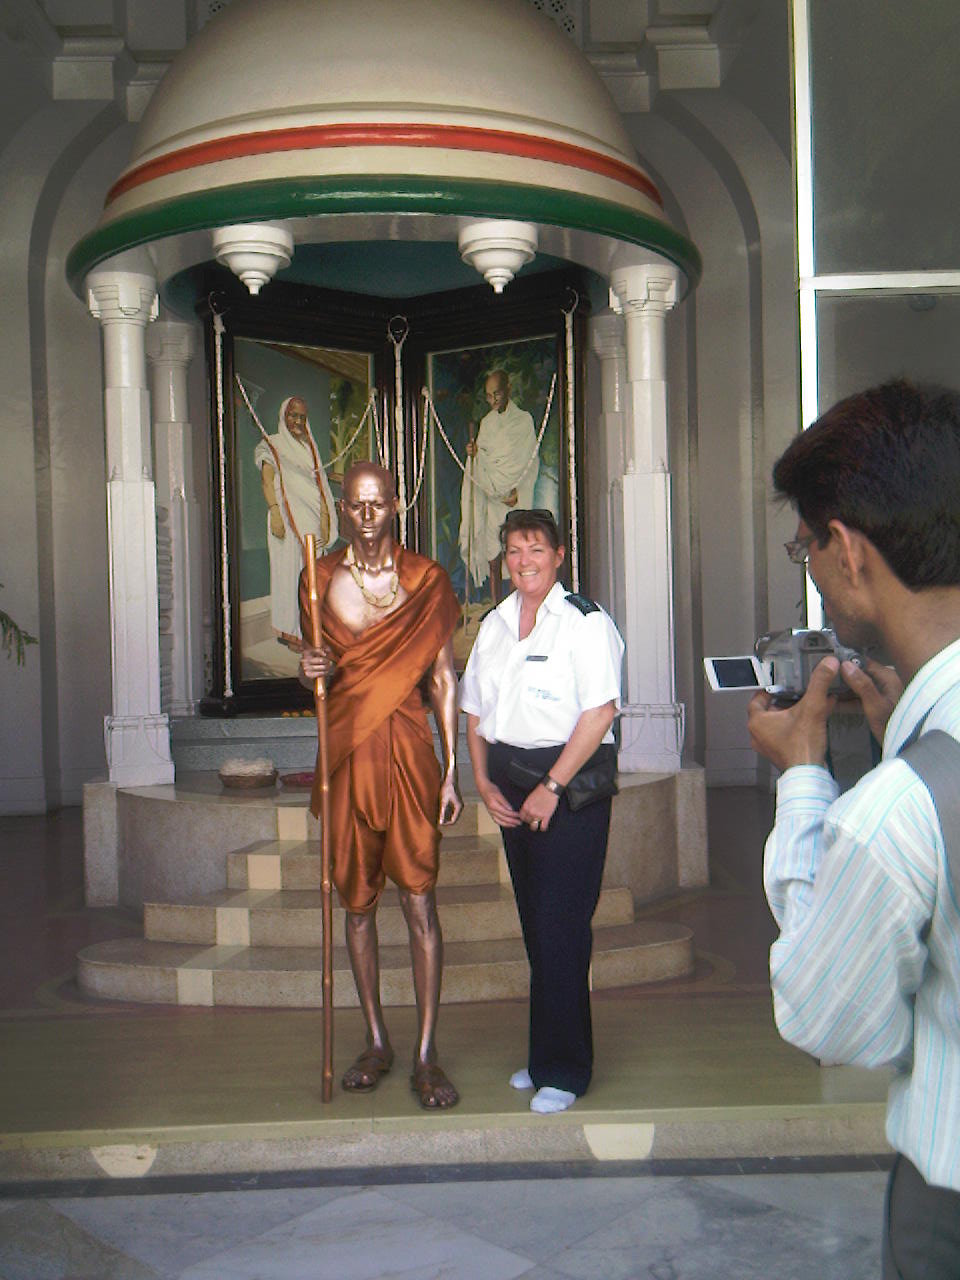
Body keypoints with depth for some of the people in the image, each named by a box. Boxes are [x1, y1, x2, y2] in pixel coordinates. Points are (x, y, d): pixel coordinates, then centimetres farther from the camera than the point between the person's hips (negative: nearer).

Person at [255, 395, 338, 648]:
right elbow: (267, 481, -7)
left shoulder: (309, 445, 21)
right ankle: (289, 631, -7)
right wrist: (275, 512, -21)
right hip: (289, 517, -5)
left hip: (313, 518, 5)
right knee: (290, 569, -9)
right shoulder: (272, 445, 5)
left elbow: (319, 484, 17)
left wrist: (324, 520, 7)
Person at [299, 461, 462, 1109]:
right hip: (348, 752, 2)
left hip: (408, 747, -2)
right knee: (358, 903, 10)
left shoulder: (425, 578, 1)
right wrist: (314, 669, -9)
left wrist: (451, 770, -2)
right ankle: (377, 1042, 26)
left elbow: (443, 677, 2)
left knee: (420, 903, -2)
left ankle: (426, 1055, 9)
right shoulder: (321, 578, 6)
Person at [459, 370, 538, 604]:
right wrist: (474, 453, -6)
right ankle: (495, 603, 2)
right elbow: (482, 460, 16)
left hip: (516, 496, -4)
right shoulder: (486, 422, 16)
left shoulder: (524, 420, 4)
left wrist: (515, 492, -11)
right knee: (491, 548, -2)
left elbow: (528, 462, -2)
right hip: (491, 493, 4)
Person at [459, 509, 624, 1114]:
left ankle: (563, 1070, 6)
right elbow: (476, 710, 16)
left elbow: (600, 711, -15)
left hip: (572, 780, -6)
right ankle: (544, 1056, 24)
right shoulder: (494, 624, 14)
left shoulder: (585, 620, -7)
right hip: (512, 781, 7)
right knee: (534, 923, 12)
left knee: (560, 926, -6)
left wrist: (551, 786, -17)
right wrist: (484, 781, 4)